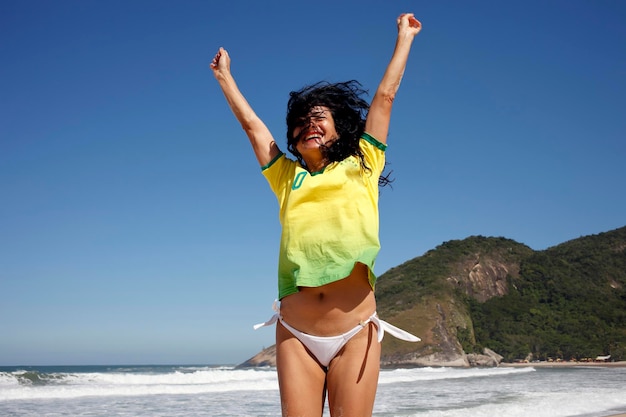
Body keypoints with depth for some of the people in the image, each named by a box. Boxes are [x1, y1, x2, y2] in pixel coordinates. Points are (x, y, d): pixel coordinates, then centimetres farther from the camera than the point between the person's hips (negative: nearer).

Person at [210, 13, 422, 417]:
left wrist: (405, 36, 24)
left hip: (356, 332, -1)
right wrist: (225, 75, 35)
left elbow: (385, 96, 16)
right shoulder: (287, 178, 14)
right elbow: (250, 122, 24)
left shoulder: (361, 167, 9)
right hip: (295, 334, 2)